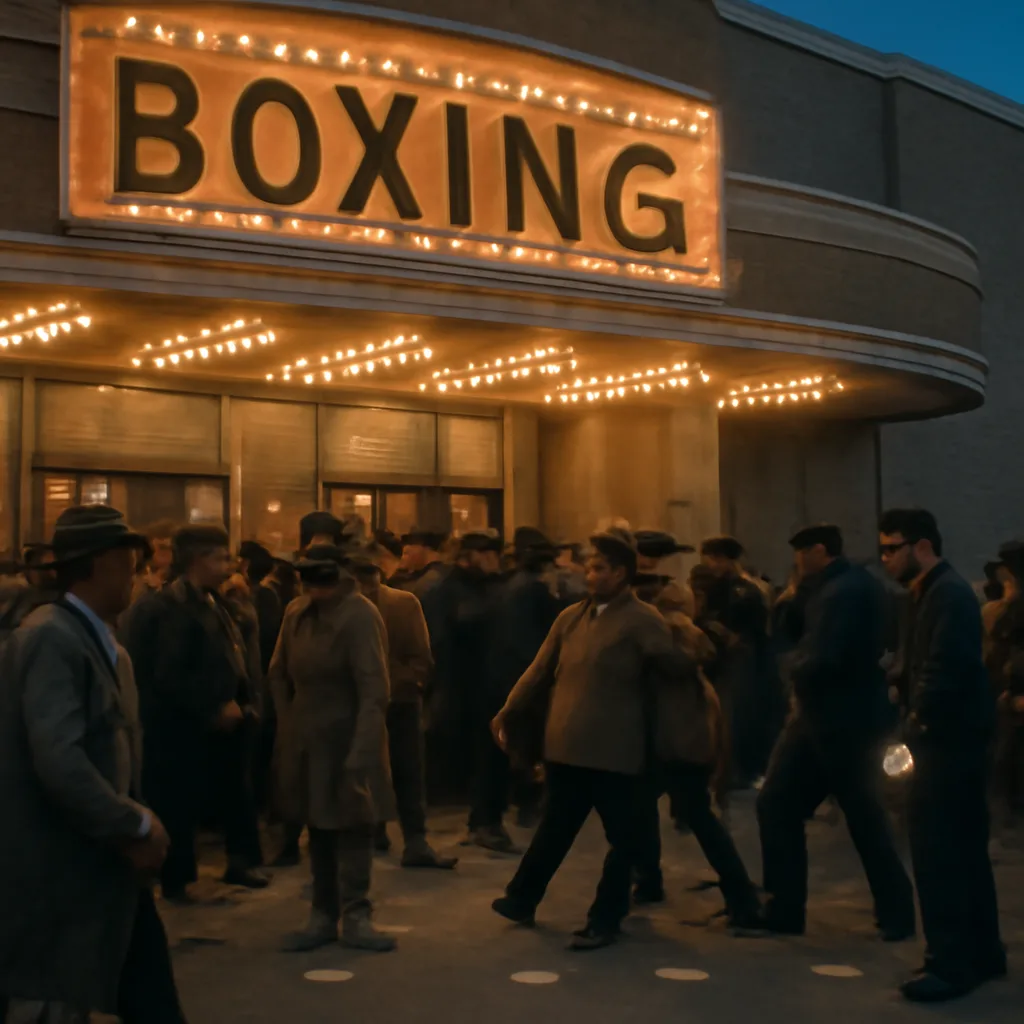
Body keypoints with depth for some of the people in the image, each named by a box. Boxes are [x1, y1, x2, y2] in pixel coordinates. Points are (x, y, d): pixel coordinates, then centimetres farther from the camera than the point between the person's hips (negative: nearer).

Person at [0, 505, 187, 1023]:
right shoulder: (52, 638, -18)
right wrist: (136, 827, -18)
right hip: (57, 874, -9)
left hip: (101, 862, 9)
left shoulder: (102, 642, 11)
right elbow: (59, 761, -27)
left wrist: (136, 822, 0)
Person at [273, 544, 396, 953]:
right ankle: (323, 916, 23)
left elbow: (374, 691, -20)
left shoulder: (359, 616, -17)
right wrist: (290, 722, 9)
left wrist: (361, 752, -25)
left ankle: (355, 916, 11)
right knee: (318, 824, 14)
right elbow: (279, 673, 16)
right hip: (306, 741, 7)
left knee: (351, 824, 1)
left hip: (344, 740, -6)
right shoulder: (297, 611, 4)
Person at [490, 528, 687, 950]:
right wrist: (509, 714, 14)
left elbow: (677, 662, -11)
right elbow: (539, 671, 13)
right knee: (554, 830, 19)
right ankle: (522, 900, 33)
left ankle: (605, 919, 19)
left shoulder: (642, 620, -7)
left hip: (615, 751, -5)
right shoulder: (570, 617, 9)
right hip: (567, 746, 5)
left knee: (621, 838, 6)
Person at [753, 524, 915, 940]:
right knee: (777, 805, 8)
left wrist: (796, 670, -7)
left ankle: (896, 913, 20)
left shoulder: (847, 590, -20)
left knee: (865, 820, 4)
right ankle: (784, 909, 15)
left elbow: (824, 660, -27)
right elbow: (792, 632, 13)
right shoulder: (830, 588, 12)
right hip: (821, 718, 10)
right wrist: (800, 590, 0)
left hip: (846, 721, -10)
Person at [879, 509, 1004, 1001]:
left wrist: (920, 719, -16)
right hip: (948, 737, 10)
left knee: (937, 850, -8)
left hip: (949, 738, -10)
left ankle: (951, 962, -3)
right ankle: (981, 952, 23)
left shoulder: (949, 594, -15)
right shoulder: (930, 593, 16)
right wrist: (915, 713, 5)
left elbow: (947, 668, -24)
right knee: (963, 850, 15)